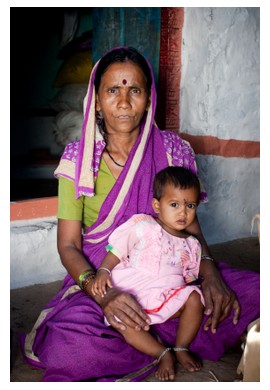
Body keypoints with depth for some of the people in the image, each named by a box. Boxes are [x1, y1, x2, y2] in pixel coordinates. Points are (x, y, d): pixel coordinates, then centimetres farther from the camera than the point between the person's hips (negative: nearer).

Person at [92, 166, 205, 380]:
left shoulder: (191, 245, 14)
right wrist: (103, 271, -18)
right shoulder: (142, 226, 0)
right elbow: (116, 251, -2)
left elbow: (189, 277, 18)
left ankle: (182, 347, -6)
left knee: (194, 297, -24)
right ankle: (163, 353, -16)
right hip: (132, 294, -3)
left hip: (169, 296, 4)